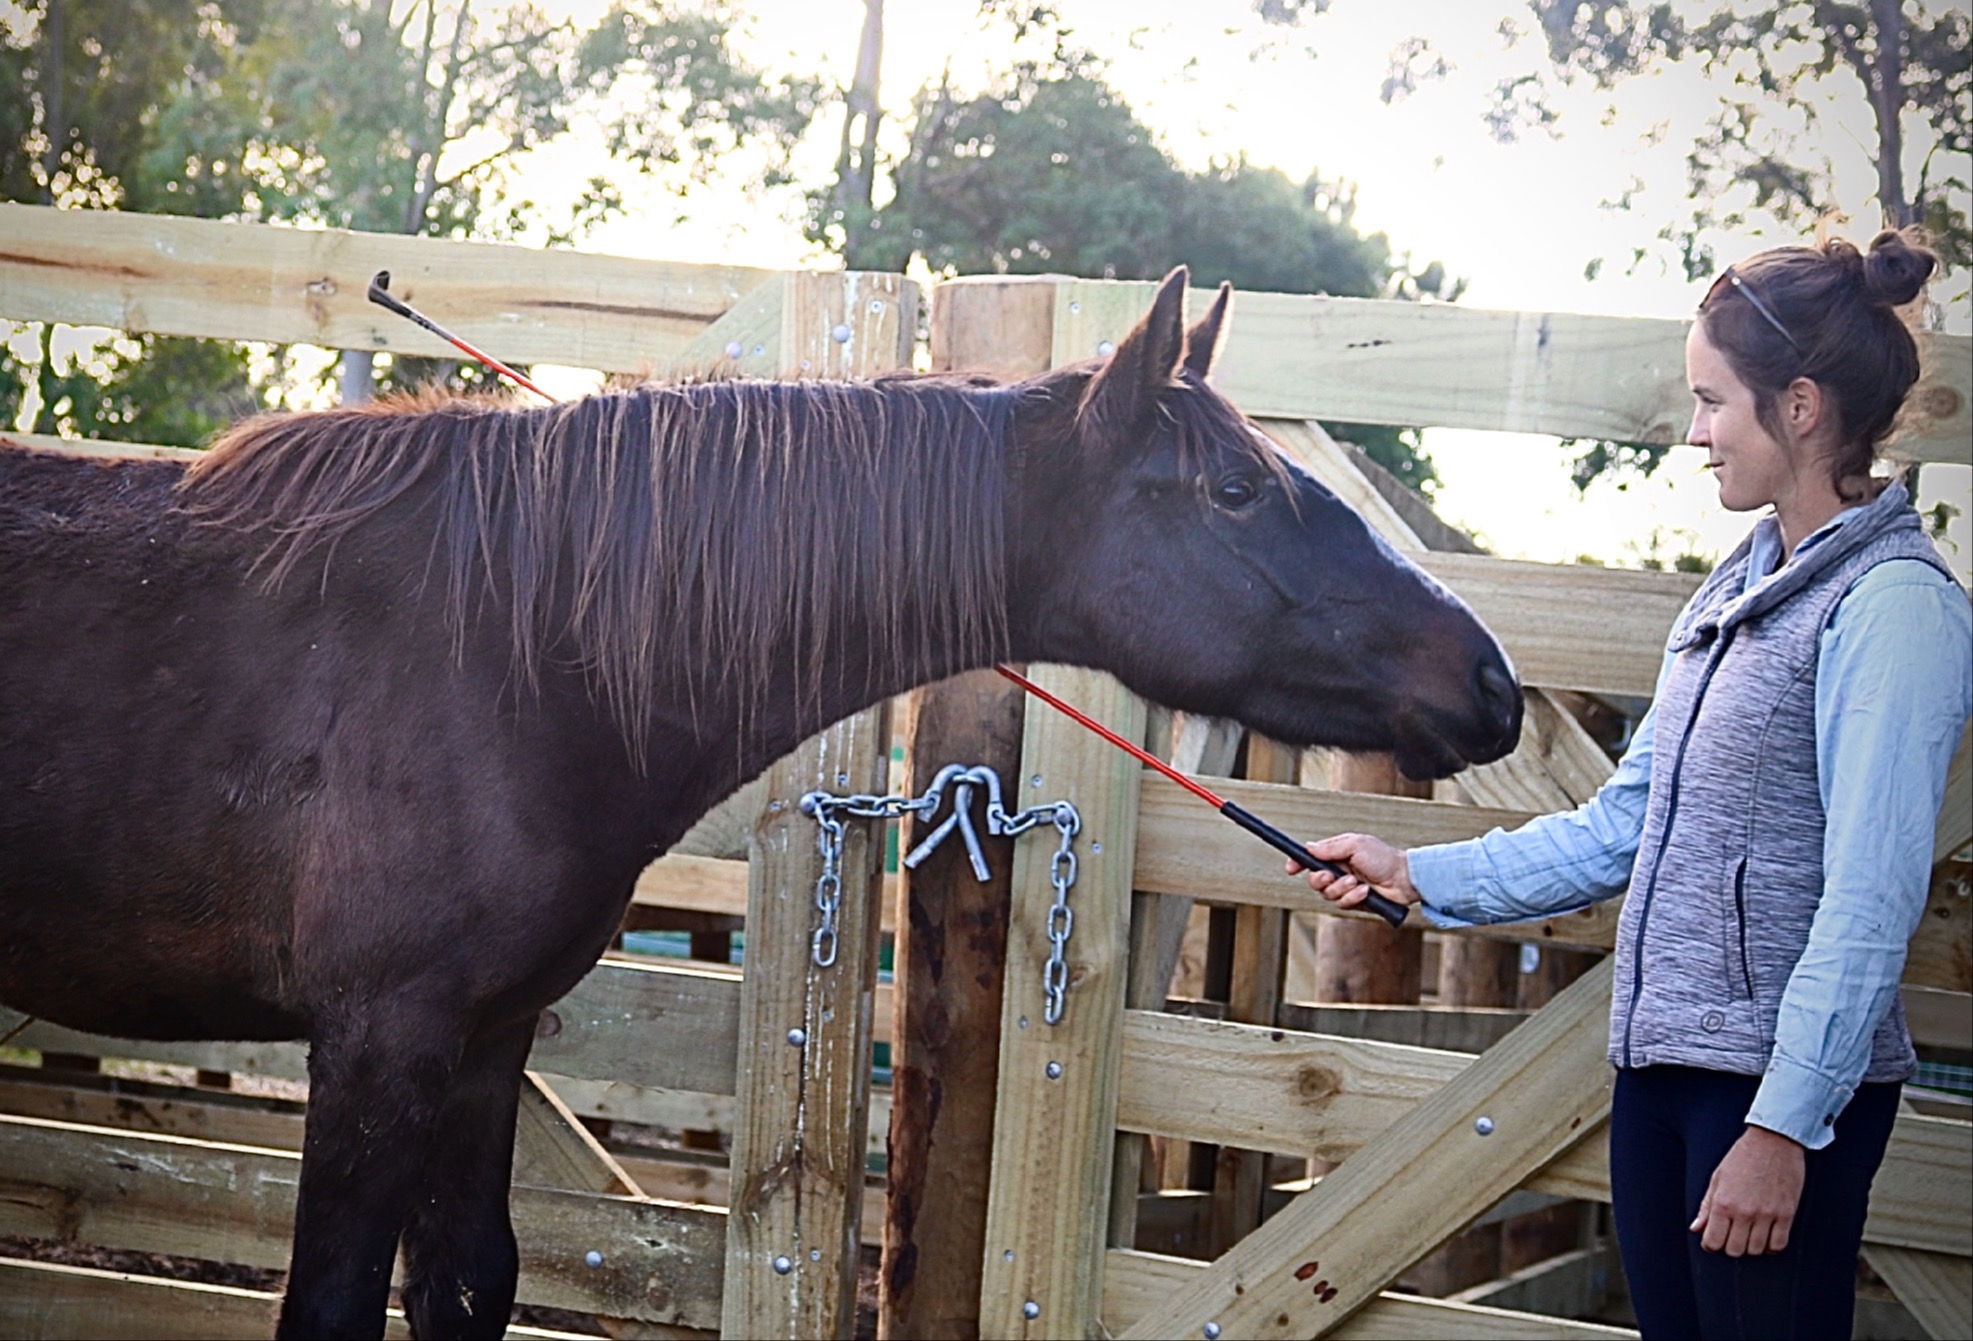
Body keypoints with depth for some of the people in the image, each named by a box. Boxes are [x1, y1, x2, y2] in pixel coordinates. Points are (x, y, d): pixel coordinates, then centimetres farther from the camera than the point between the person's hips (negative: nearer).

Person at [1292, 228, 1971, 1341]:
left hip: (1785, 1080, -9)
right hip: (1662, 1061, 9)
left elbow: (1870, 902, -18)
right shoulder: (1740, 590, 15)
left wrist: (1784, 1125, -20)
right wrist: (1420, 876, 15)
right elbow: (1624, 828, 19)